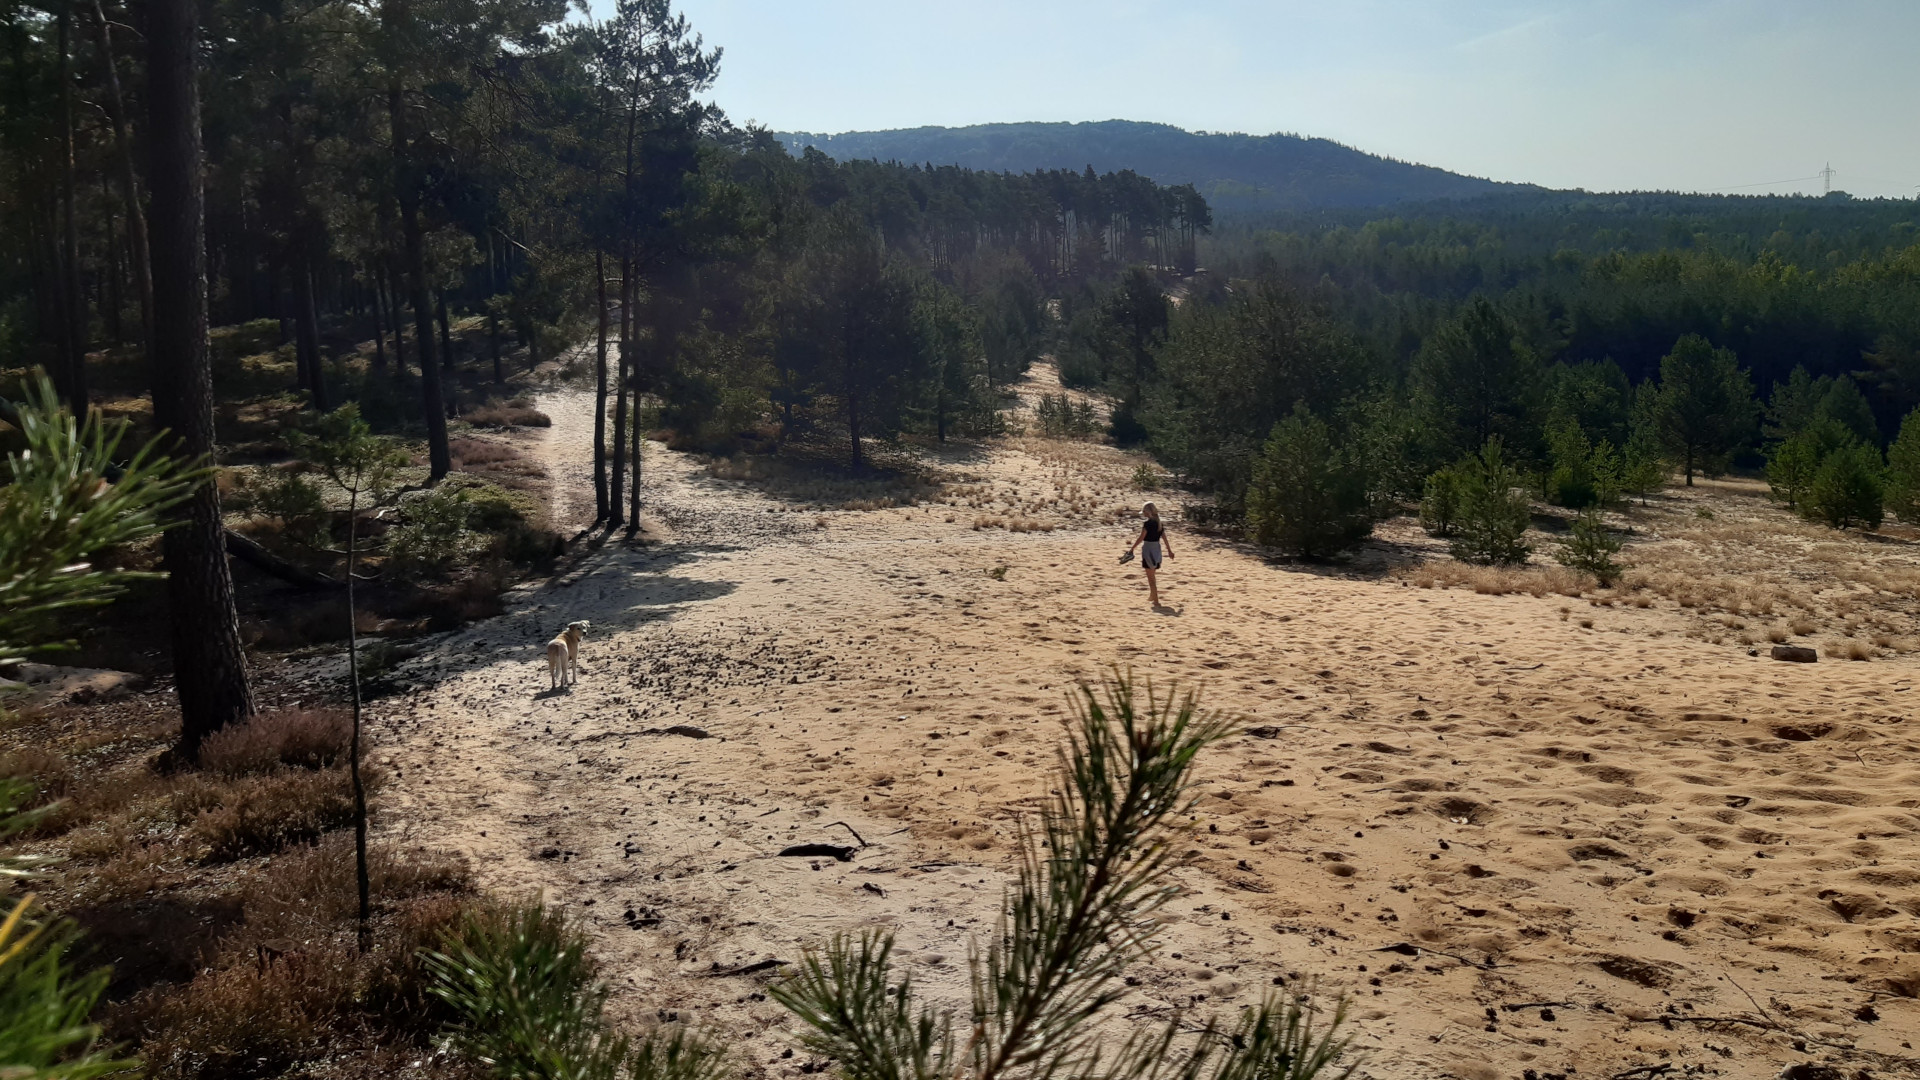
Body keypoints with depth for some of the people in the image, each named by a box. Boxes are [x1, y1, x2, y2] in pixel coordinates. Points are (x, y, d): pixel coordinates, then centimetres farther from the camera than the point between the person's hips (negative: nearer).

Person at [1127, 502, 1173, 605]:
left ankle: (1156, 600, -4)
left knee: (1150, 577, -2)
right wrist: (1169, 550, 20)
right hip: (1157, 549, 8)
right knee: (1152, 575, 24)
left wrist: (1131, 549, -11)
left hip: (1148, 549, -8)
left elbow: (1141, 538, -18)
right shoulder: (1159, 523, 7)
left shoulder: (1147, 523, -17)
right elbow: (1164, 537, 12)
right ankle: (1152, 596, 37)